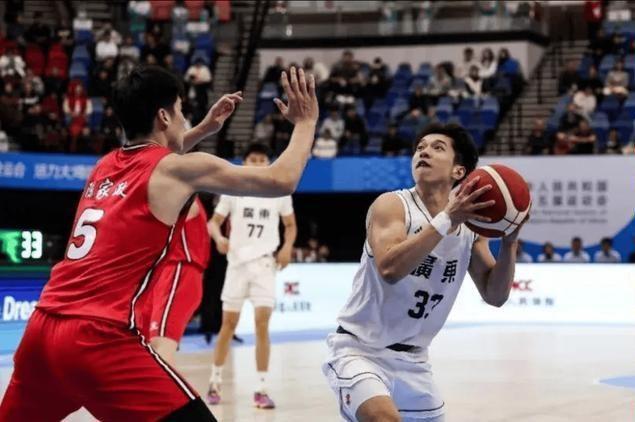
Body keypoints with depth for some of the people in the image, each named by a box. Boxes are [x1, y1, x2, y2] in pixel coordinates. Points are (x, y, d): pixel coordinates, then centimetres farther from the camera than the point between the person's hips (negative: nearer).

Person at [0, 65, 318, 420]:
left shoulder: (106, 165, 19)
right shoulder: (180, 169, -2)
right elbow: (282, 181, 2)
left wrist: (204, 129, 42)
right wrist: (306, 122, 18)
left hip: (43, 328, 8)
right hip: (99, 339, -8)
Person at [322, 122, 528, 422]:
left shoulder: (469, 225, 2)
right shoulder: (392, 205, -14)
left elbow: (495, 295, 1)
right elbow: (389, 268, -32)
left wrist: (509, 242, -14)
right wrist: (447, 220, -35)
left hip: (411, 360, 7)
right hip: (359, 349, -7)